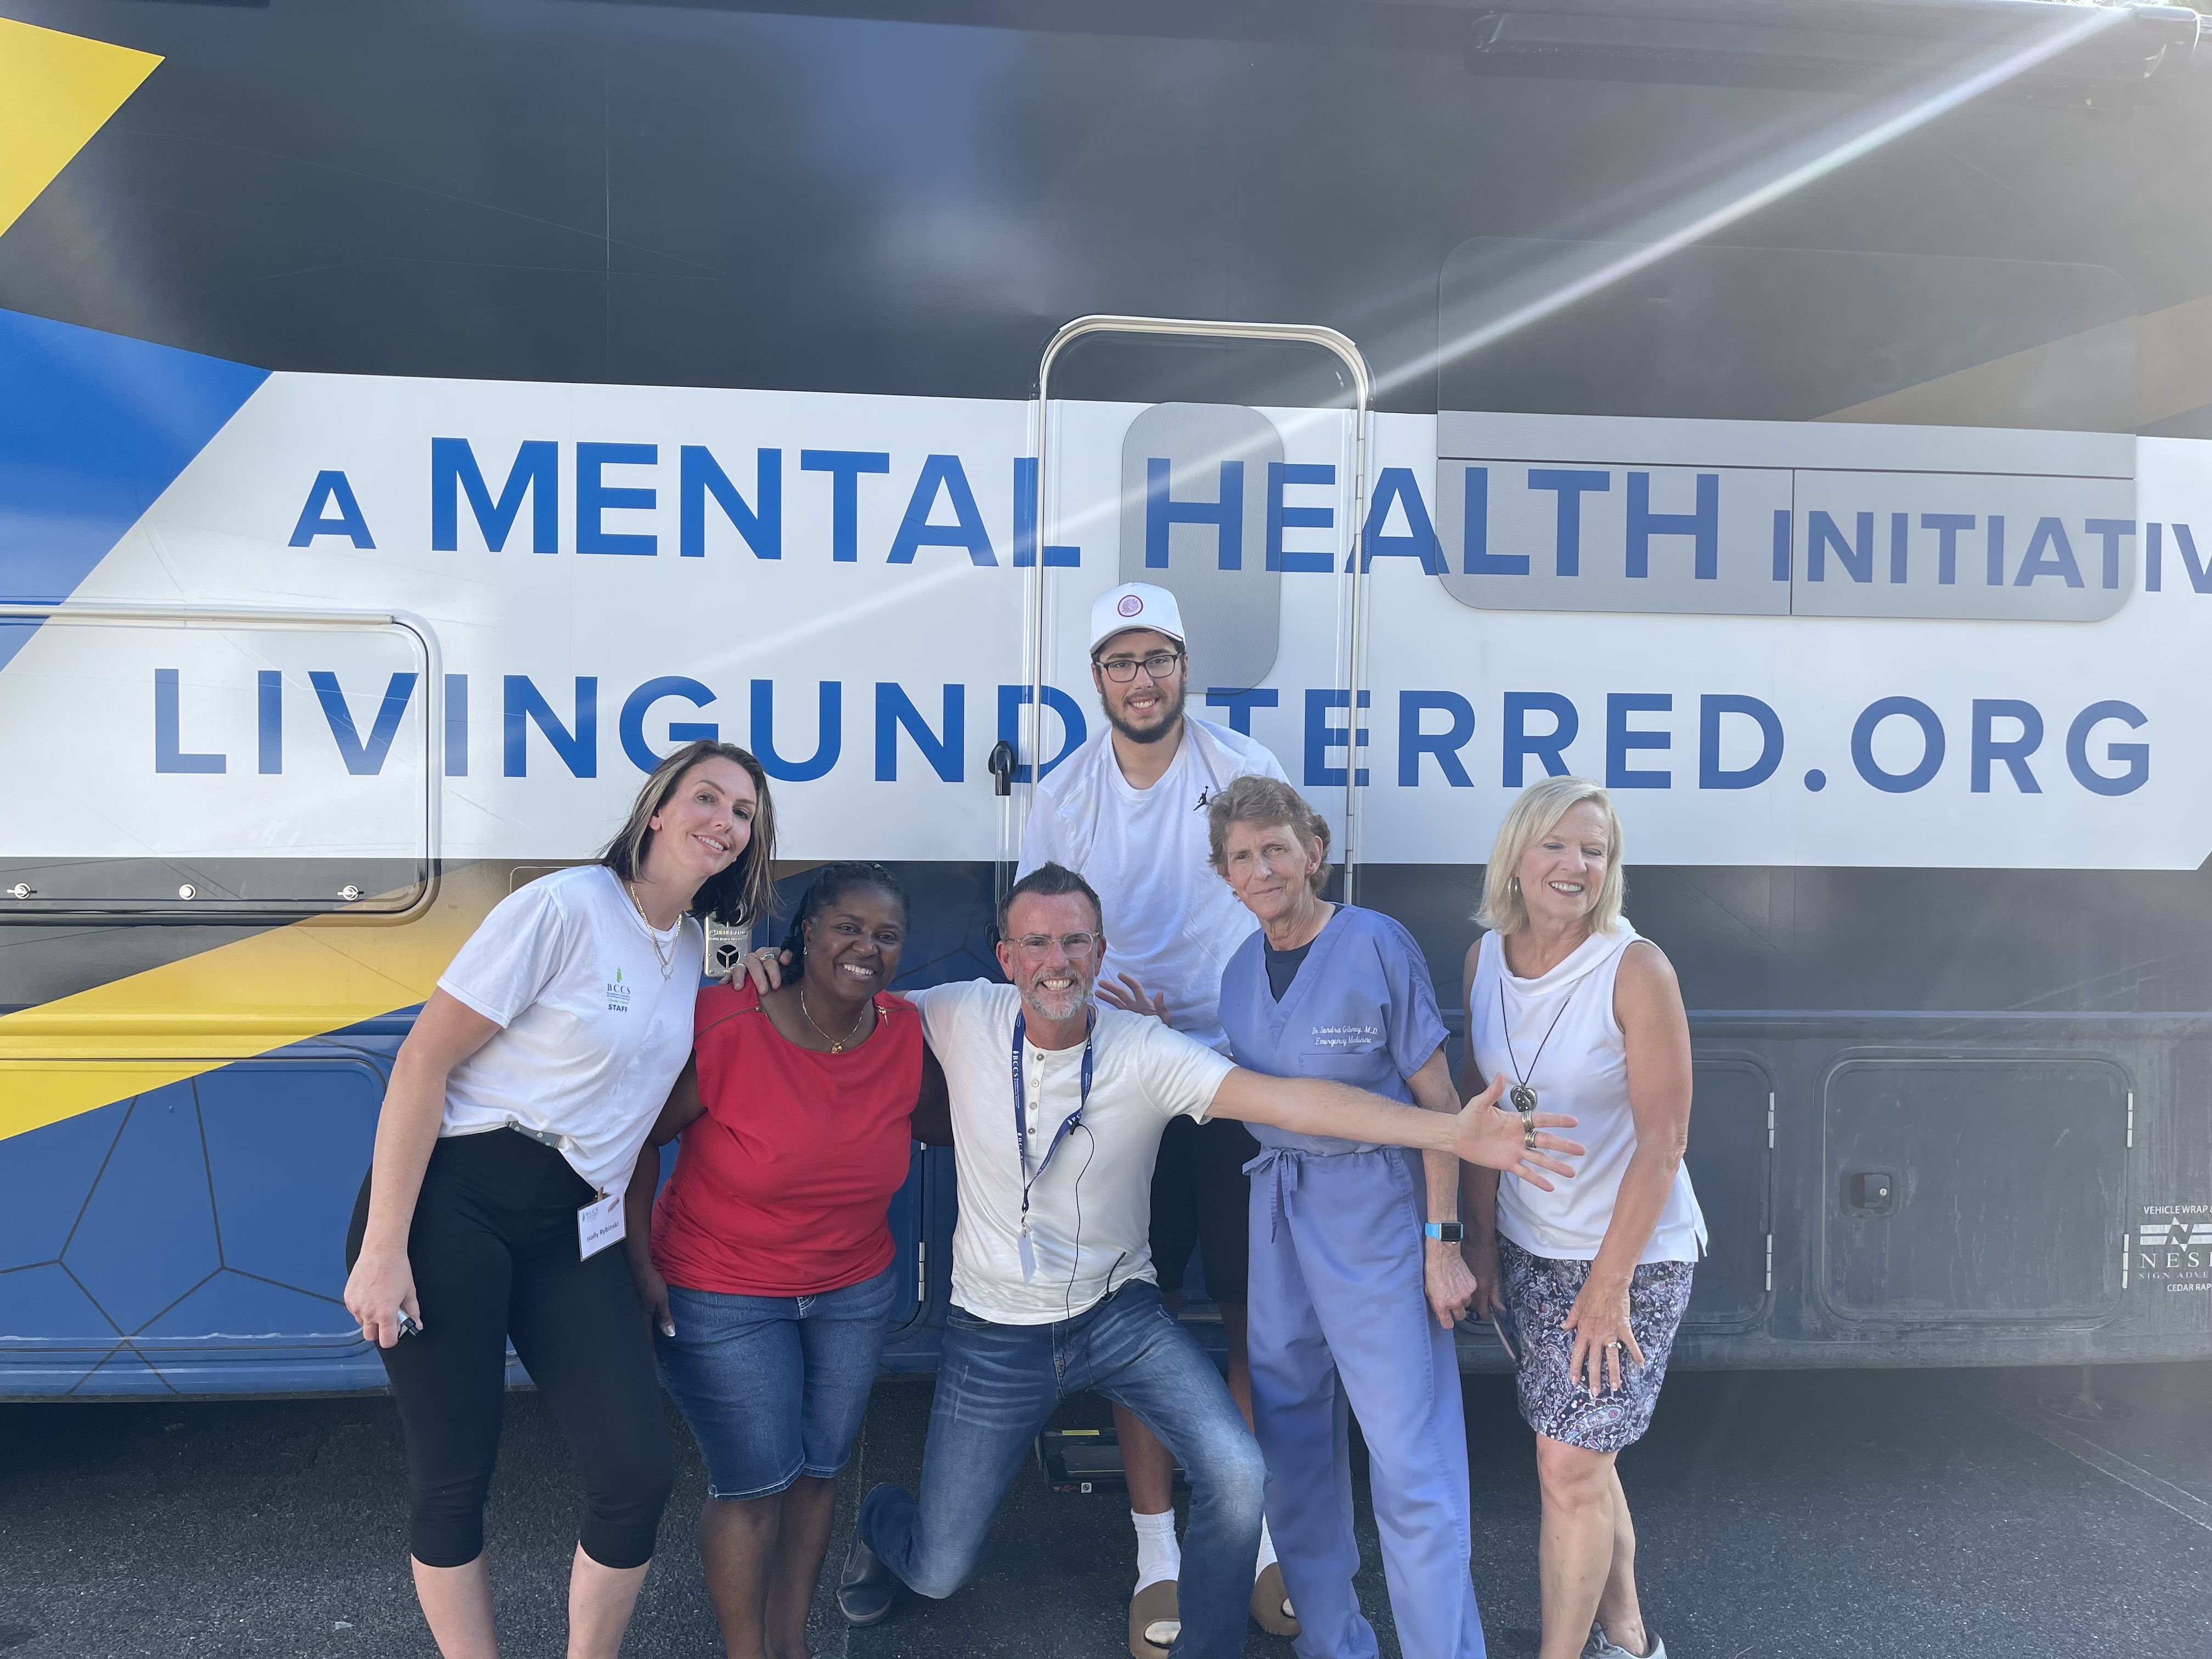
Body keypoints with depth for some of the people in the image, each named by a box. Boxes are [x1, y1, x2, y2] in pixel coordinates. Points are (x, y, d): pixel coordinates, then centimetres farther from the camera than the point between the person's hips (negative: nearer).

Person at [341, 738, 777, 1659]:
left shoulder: (692, 948, 10)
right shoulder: (563, 906, -12)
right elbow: (422, 1064, -14)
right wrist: (383, 1247, -18)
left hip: (573, 1236, 6)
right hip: (449, 1204, -6)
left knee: (639, 1472, -3)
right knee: (452, 1479, 3)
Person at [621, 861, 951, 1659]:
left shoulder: (907, 1035, -11)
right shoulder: (725, 1025, -25)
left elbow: (937, 1122, 7)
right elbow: (639, 1136, -13)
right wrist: (639, 1263, -13)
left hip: (855, 1288, 5)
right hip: (721, 1294, -4)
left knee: (819, 1470, 17)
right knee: (754, 1485, 2)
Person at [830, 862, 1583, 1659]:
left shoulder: (1147, 1051, -20)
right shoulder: (962, 1017, -15)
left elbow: (1289, 1098, -31)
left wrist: (1450, 1132, -41)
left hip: (1118, 1311, 0)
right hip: (997, 1334, 0)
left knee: (1237, 1475, -21)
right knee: (938, 1572, 10)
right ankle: (880, 1520, 49)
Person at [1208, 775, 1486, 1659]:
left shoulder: (1377, 946, -12)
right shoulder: (1241, 970, 6)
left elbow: (1437, 1100, -10)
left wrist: (1443, 1241, -13)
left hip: (1377, 1208, -6)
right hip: (1279, 1210, 6)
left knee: (1410, 1459, -5)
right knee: (1293, 1443, 13)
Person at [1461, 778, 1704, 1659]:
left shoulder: (1635, 968, -19)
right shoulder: (1486, 956, -3)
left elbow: (1663, 1141, -18)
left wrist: (1609, 1284, -16)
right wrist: (1482, 1239, 5)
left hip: (1630, 1256, -5)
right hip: (1531, 1247, 6)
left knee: (1570, 1465, -1)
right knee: (1583, 1454, 18)